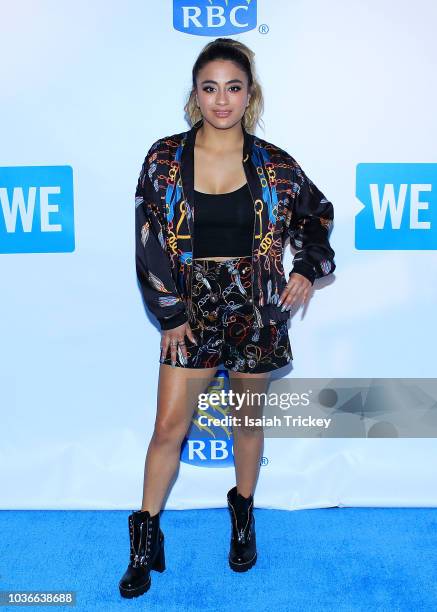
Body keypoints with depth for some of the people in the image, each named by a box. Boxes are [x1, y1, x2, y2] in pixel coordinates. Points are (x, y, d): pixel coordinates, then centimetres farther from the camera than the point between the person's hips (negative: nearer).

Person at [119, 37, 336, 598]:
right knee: (169, 426, 2)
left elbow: (317, 215, 13)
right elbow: (149, 244, -3)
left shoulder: (273, 164, -2)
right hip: (191, 306, 0)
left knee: (248, 416, 14)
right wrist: (170, 314, -4)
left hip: (256, 309, 1)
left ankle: (243, 512, 38)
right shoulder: (164, 159, -4)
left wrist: (309, 268, -3)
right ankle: (146, 536, 22)